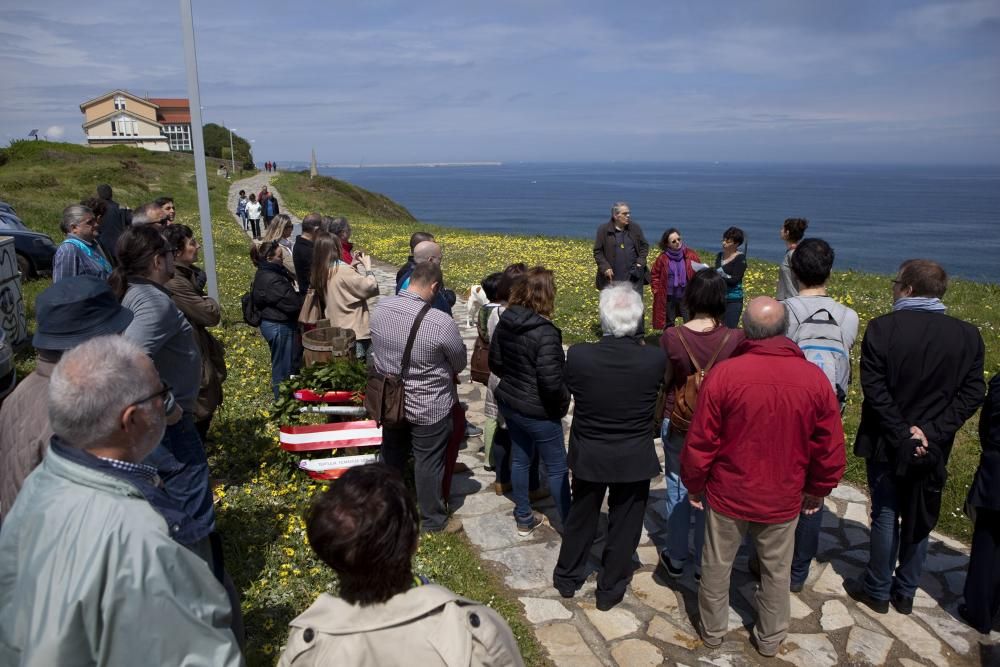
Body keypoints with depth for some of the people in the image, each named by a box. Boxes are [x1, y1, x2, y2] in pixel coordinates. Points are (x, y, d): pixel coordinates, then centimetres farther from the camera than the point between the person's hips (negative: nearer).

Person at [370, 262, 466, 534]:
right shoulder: (441, 323, -30)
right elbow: (459, 364, -12)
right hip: (429, 407, -5)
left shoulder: (381, 307, -13)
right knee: (428, 463, 13)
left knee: (392, 455, 25)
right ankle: (433, 519, 33)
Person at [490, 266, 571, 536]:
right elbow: (551, 382, -28)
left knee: (520, 459, 21)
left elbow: (494, 364, 6)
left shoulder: (505, 322, -5)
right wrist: (564, 399, -8)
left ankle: (524, 519, 35)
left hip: (509, 403, 7)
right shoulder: (545, 332, -27)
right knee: (557, 468, 10)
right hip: (538, 412, -7)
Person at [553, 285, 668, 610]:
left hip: (588, 456, 1)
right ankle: (610, 589, 36)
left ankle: (567, 577, 42)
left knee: (581, 518, 24)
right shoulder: (655, 359, -23)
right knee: (624, 525, 19)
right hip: (634, 460, -1)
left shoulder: (578, 355, -24)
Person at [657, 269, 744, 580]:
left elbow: (661, 383, -6)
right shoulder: (735, 339, -16)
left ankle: (675, 559, 29)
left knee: (678, 489, 17)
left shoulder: (672, 337, -16)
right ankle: (704, 563, 29)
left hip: (677, 424, 0)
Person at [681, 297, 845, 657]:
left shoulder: (723, 374, -20)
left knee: (717, 566, 19)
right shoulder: (815, 379, -12)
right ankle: (770, 639, 39)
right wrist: (817, 490, 13)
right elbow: (831, 450, -3)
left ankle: (712, 630, 38)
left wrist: (694, 485, 3)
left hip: (728, 494, -1)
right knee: (777, 572, 22)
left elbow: (700, 444, -13)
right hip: (783, 499, 2)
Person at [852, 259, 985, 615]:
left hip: (886, 443, -3)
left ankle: (878, 591, 25)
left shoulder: (881, 328, -17)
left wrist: (902, 434, -14)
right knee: (919, 520, 17)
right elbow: (972, 393, -8)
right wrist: (930, 432, -12)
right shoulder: (968, 335, -5)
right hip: (933, 448, 3)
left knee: (885, 517, 12)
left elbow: (874, 389, -20)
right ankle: (906, 593, 31)